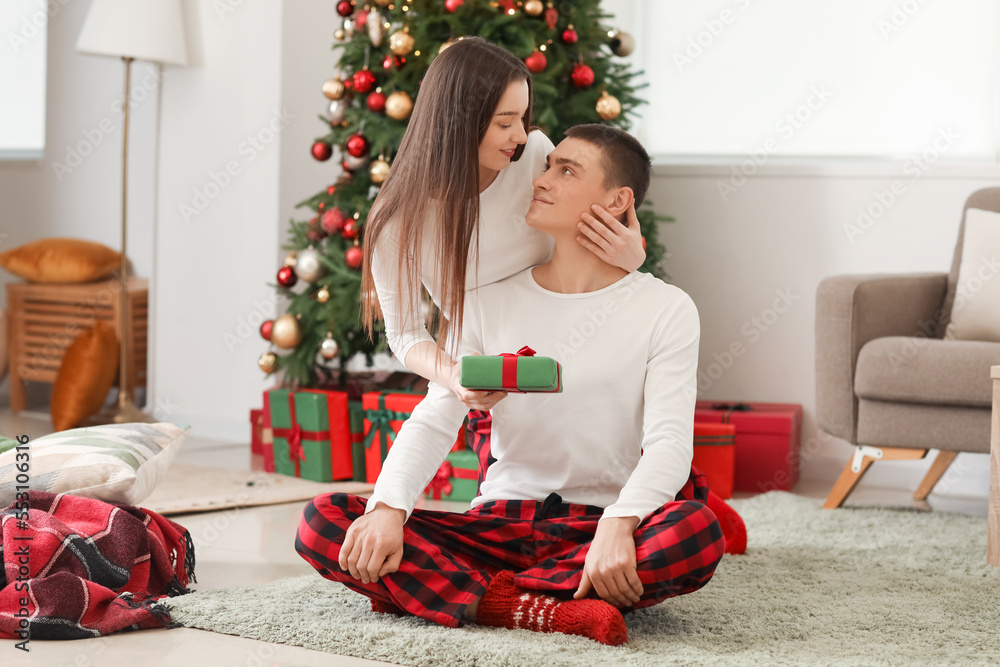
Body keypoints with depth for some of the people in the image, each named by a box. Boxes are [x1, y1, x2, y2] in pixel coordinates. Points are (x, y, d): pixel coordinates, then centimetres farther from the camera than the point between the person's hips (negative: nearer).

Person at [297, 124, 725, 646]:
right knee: (323, 522, -20)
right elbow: (434, 420, 1)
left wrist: (618, 525, -34)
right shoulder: (490, 299, 9)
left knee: (698, 533, -37)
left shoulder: (666, 310, 0)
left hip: (595, 526, -2)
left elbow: (670, 442, -12)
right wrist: (388, 509, -21)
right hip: (498, 523, 2)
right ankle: (540, 610, -30)